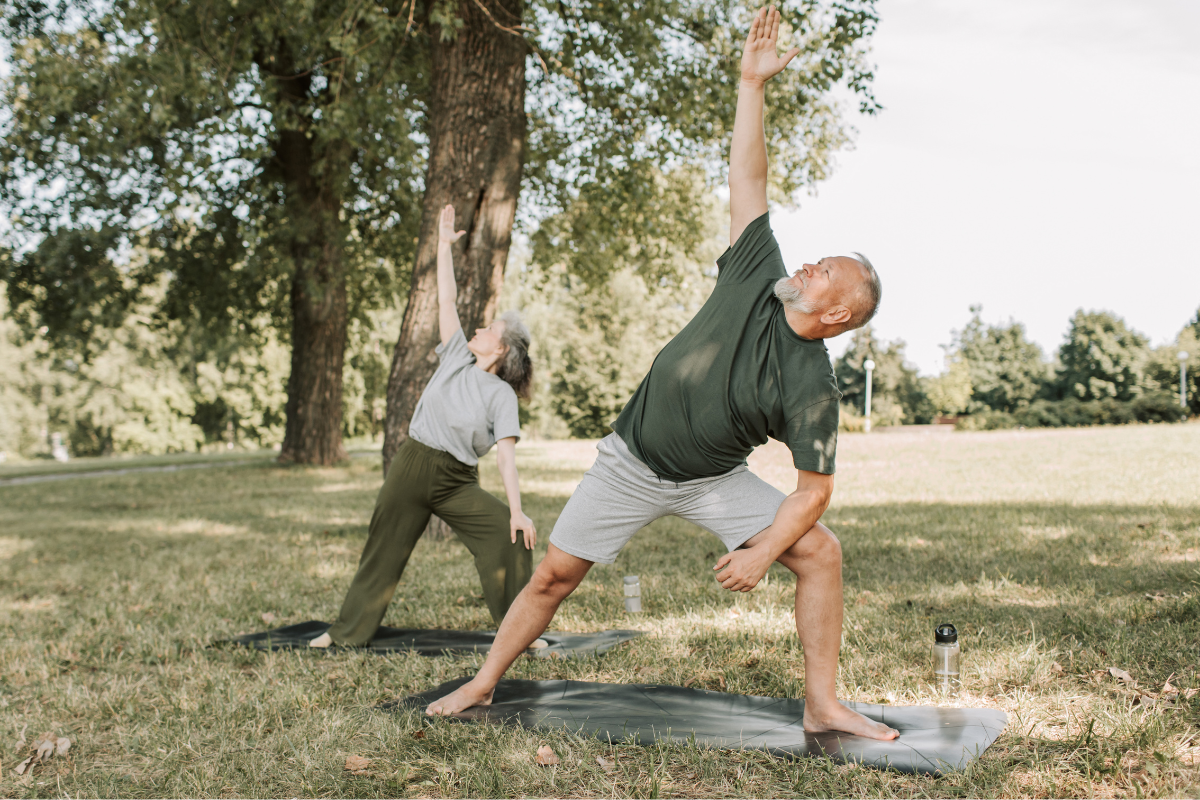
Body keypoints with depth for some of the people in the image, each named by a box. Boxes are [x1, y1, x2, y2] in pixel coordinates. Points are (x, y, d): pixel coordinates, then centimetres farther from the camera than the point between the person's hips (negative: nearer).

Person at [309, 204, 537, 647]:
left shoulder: (501, 395, -6)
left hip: (458, 482, -3)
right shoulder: (456, 357, 5)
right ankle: (348, 630, 25)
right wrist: (444, 244, 4)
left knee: (510, 536, -20)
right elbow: (446, 299, 5)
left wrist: (517, 509, -23)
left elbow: (506, 454, -13)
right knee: (384, 551, 10)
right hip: (411, 467, 3)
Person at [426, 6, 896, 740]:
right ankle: (483, 684, 21)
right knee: (555, 573, 3)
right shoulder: (759, 278, -13)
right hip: (633, 462, 2)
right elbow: (748, 179, -12)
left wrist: (763, 550, -26)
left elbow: (815, 488, -16)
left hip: (714, 481, -1)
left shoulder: (814, 388, -20)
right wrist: (752, 84, -17)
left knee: (820, 550, -17)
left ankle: (823, 706, -5)